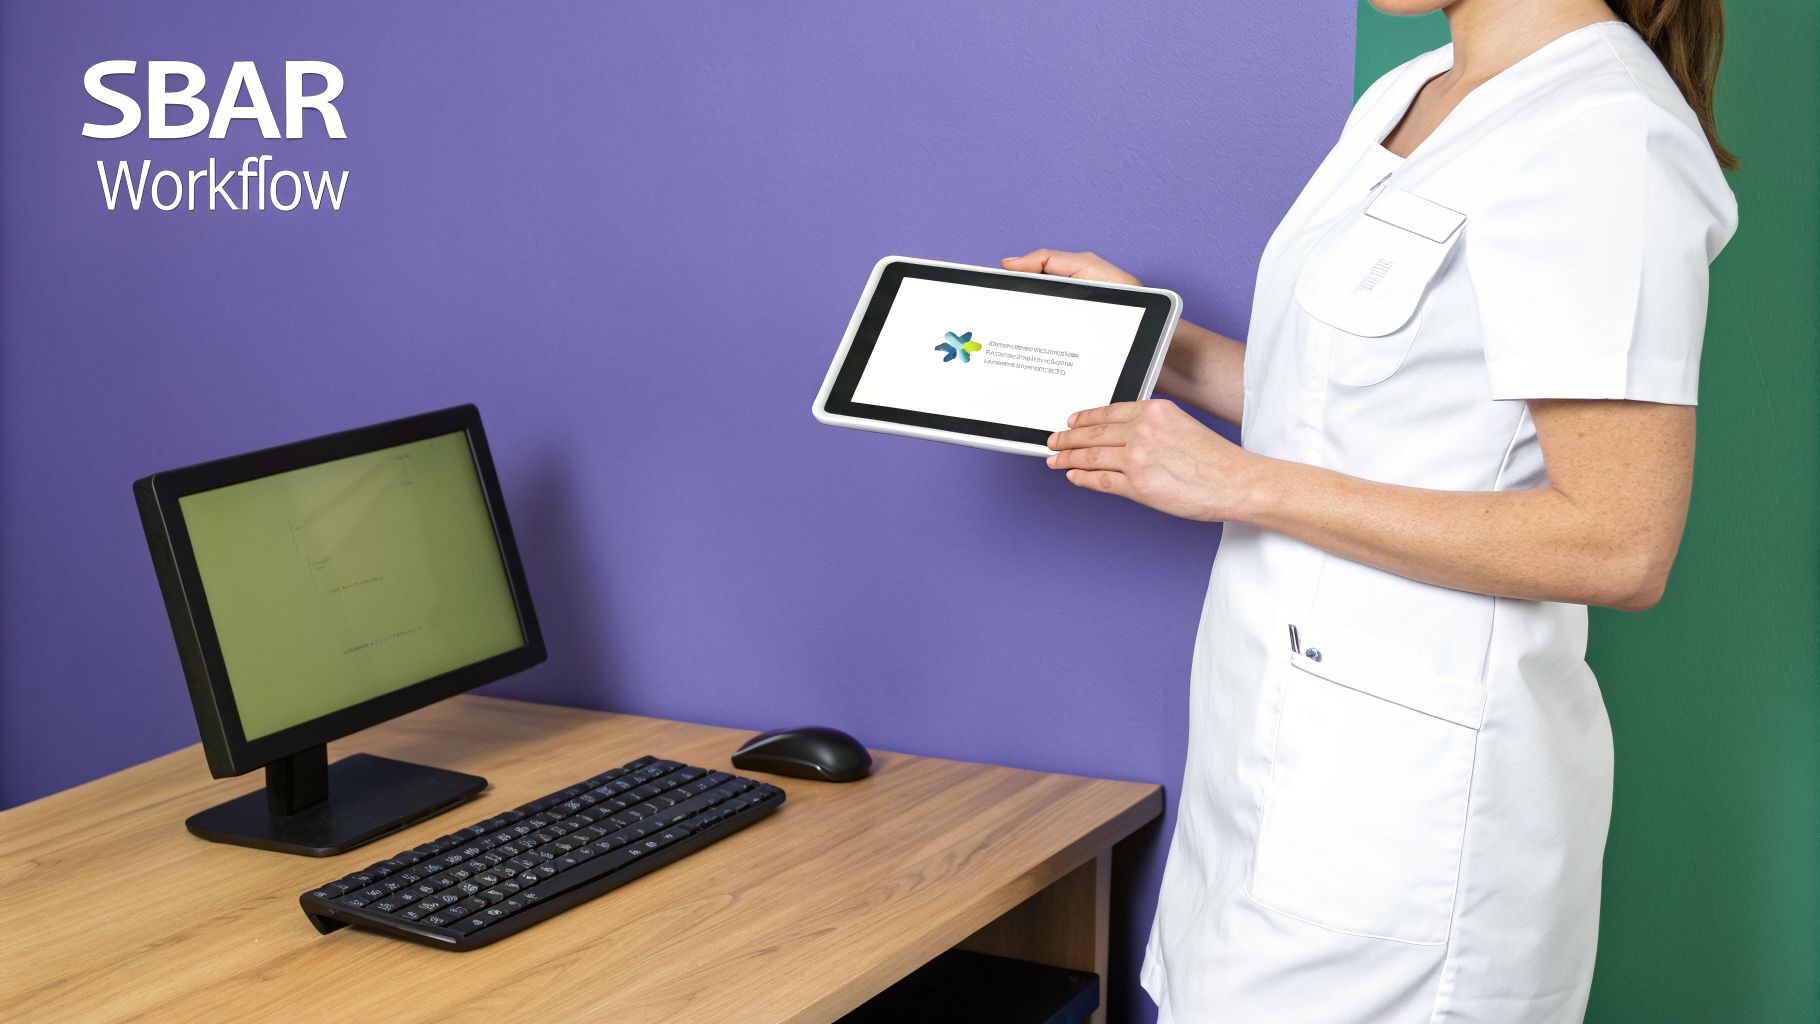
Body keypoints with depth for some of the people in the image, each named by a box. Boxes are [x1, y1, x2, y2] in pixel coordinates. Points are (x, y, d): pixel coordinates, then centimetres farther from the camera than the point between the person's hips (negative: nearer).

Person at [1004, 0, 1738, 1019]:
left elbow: (1619, 545, -22)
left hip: (1409, 773, -8)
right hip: (1287, 738, 8)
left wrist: (1242, 482, -19)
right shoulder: (1406, 101, 12)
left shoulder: (1602, 137, -17)